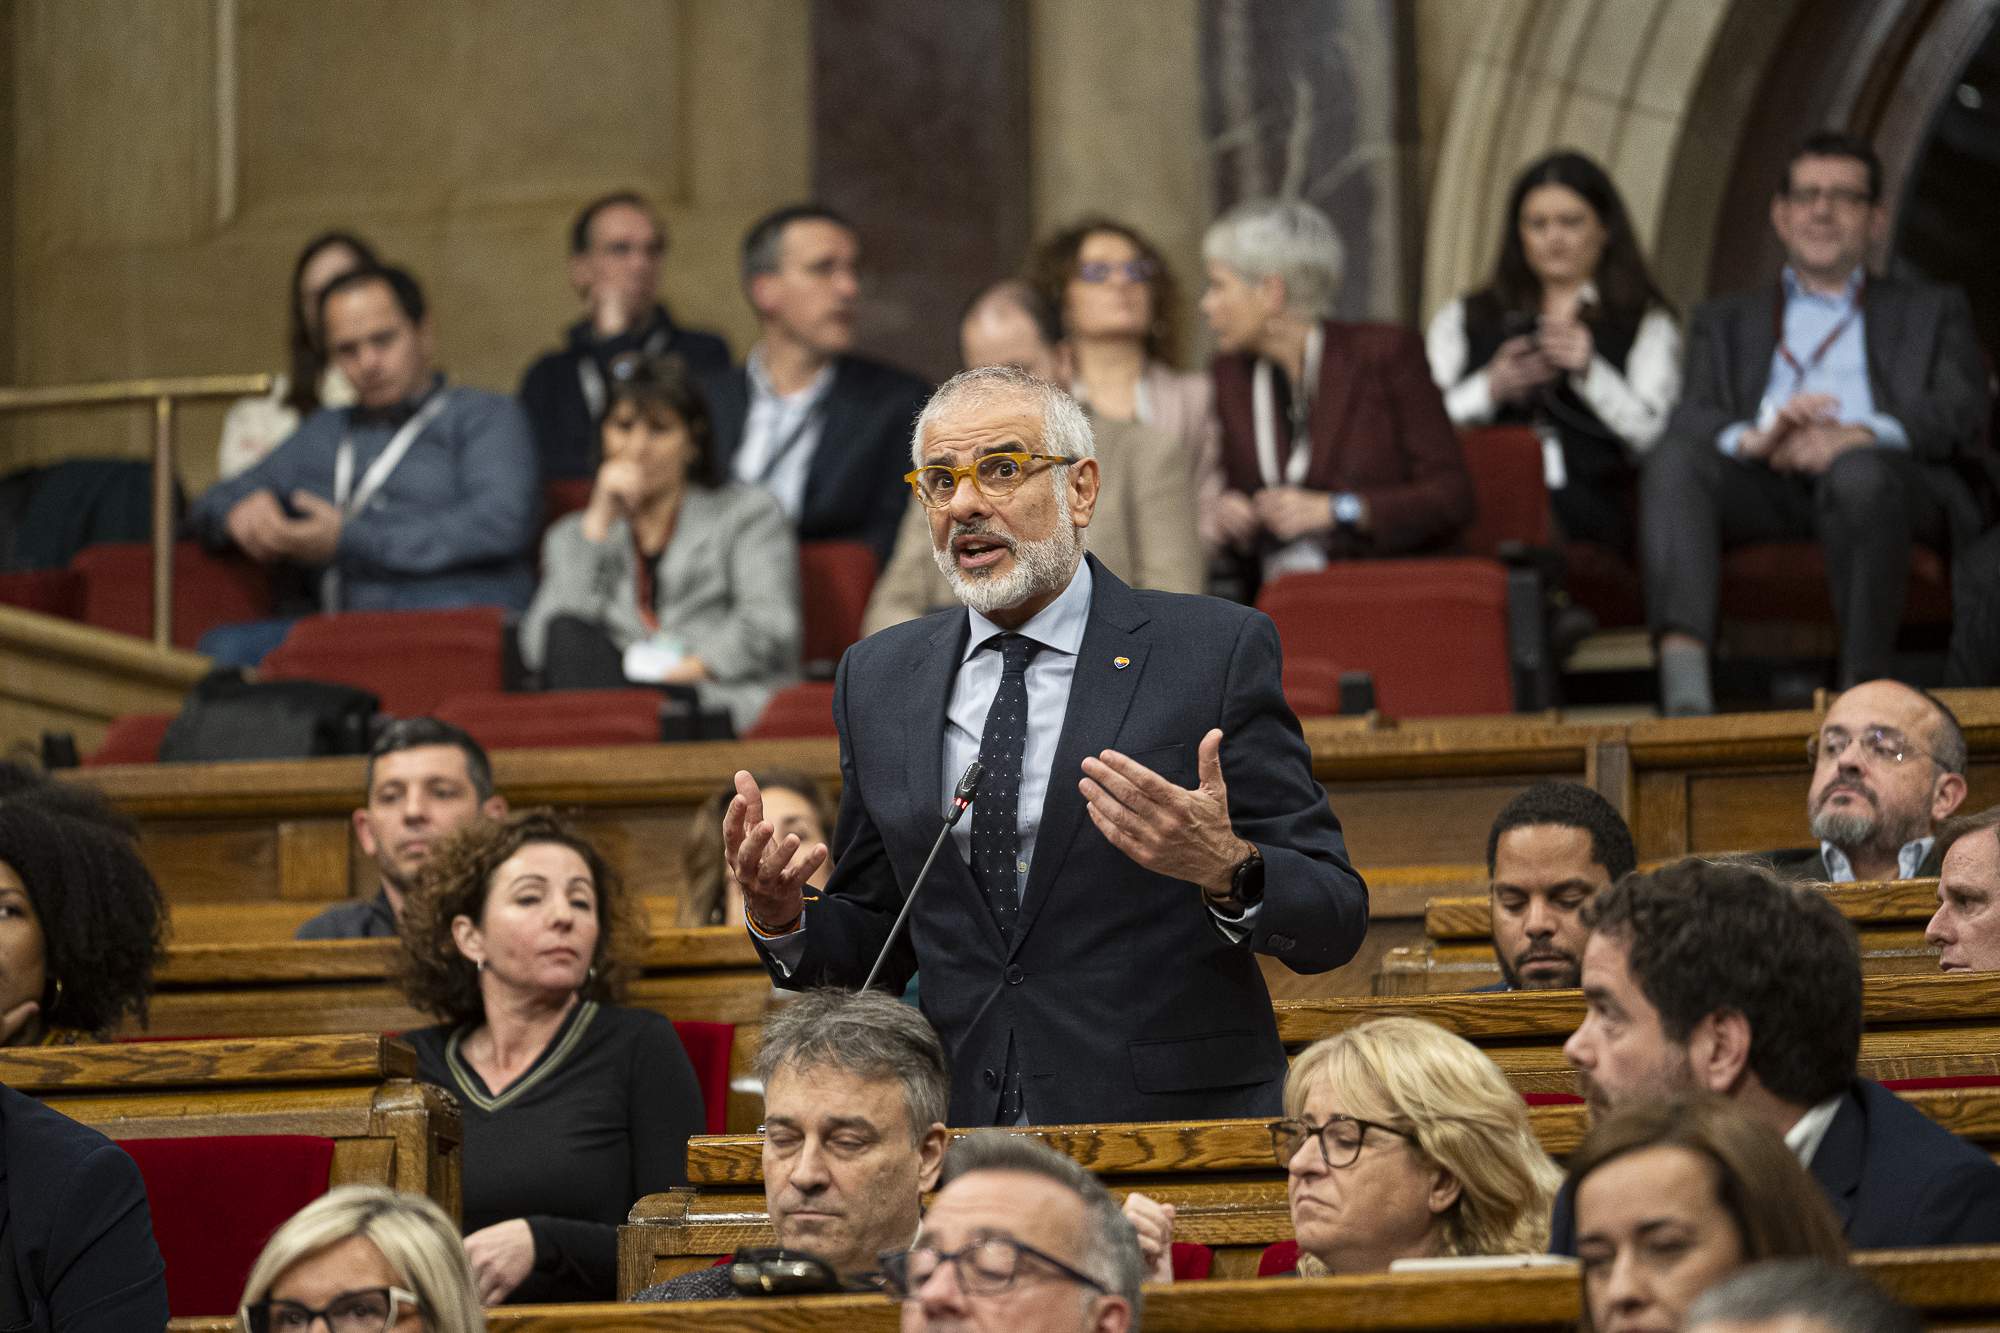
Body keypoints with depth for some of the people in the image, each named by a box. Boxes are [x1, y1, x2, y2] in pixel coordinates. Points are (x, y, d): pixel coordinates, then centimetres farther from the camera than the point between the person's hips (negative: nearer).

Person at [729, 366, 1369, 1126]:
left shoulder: (1217, 652, 1)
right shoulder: (877, 682, 14)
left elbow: (1335, 920, -1)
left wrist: (1227, 872, -20)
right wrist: (781, 920, 0)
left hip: (1175, 1123, -3)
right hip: (959, 1137, 3)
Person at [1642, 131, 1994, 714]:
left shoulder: (1932, 311, 29)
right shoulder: (1726, 321, 32)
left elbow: (1962, 415, 8)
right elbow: (1693, 419, 12)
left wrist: (1859, 437, -14)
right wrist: (1752, 437, -16)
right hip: (1768, 488, 2)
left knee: (1859, 471, -39)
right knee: (1675, 460, -31)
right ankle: (1683, 686, -51)